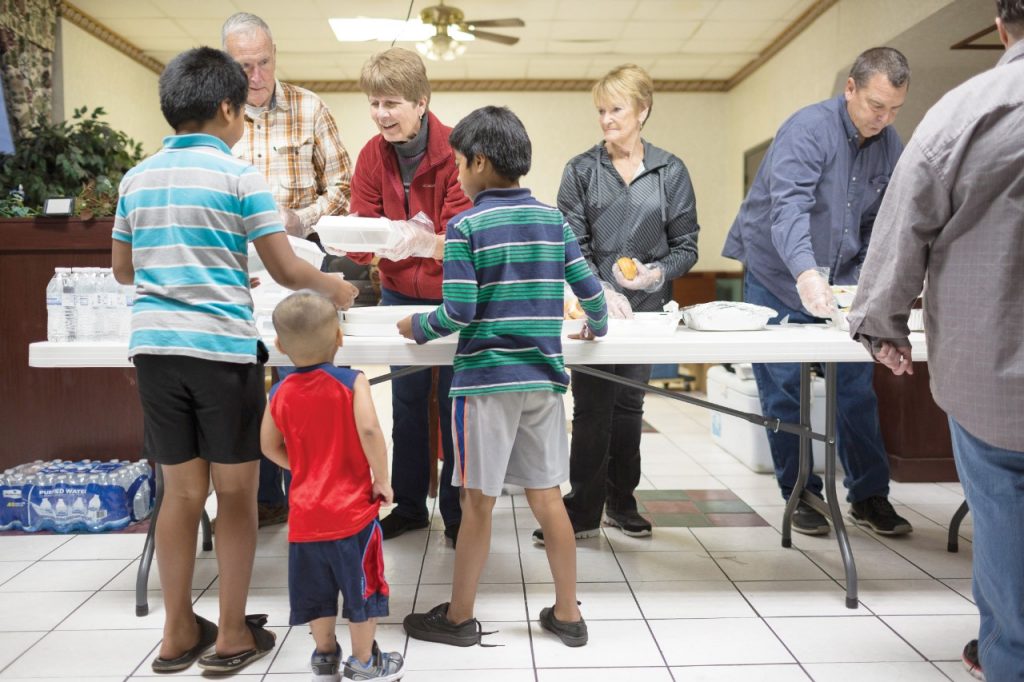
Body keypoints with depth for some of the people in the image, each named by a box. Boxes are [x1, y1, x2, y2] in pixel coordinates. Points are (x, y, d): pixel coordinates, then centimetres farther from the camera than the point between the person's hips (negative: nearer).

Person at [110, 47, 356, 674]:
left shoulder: (137, 179, 10)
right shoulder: (240, 176, -6)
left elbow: (123, 269, 19)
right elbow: (286, 271, -7)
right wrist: (334, 288, 10)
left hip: (155, 347, 5)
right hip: (222, 349, -5)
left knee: (182, 491, 13)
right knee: (237, 494, 6)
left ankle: (179, 633, 21)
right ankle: (233, 636, 14)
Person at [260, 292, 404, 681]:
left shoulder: (280, 393, 1)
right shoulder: (351, 382, -12)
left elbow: (269, 446, 7)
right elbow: (369, 430, -24)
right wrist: (382, 478, -13)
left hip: (305, 513, 4)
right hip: (351, 509, -4)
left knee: (317, 588, 20)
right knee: (362, 587, 11)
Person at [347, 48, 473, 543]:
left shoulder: (456, 150, -18)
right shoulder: (372, 155, -5)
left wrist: (422, 242, -45)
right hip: (401, 295, 4)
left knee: (454, 404, 4)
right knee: (407, 403, 12)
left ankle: (457, 512, 19)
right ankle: (409, 506, 27)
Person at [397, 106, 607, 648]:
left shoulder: (465, 225, -7)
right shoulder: (552, 218, 8)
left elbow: (459, 312, -14)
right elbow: (590, 288, 7)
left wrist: (418, 328, 5)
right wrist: (596, 327, 27)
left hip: (485, 378, -5)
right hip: (543, 377, 5)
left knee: (478, 501, 5)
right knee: (547, 496, 12)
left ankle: (459, 617, 20)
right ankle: (567, 614, 22)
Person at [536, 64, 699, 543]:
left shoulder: (671, 172, 4)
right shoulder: (581, 171, 2)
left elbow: (686, 246, 4)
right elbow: (571, 246, -4)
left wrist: (658, 272, -15)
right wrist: (601, 291, -17)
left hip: (646, 306, 1)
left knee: (629, 404, 12)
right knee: (592, 408, -2)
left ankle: (620, 501, 26)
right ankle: (583, 510, 7)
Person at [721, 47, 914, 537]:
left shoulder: (890, 146, 2)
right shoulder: (808, 129, -19)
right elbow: (788, 207, -34)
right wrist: (805, 273, -48)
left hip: (841, 288, 5)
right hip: (778, 281, -5)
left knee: (857, 391, 6)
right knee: (784, 395, 3)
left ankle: (869, 496, 20)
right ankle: (801, 497, 17)